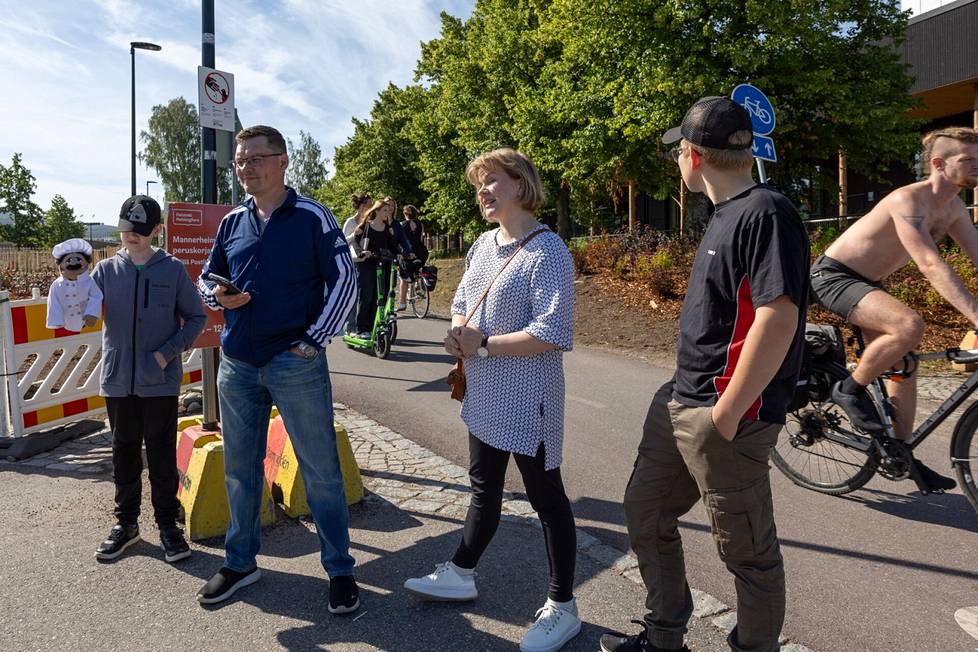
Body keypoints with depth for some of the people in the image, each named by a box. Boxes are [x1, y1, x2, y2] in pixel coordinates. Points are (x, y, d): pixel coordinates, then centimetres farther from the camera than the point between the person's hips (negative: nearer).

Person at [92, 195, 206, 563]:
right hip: (118, 379, 3)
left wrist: (168, 353, -10)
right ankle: (126, 523, 30)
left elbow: (196, 318, 0)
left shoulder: (173, 270, -3)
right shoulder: (106, 270, 4)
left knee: (162, 454, 6)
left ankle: (168, 525, 20)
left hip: (161, 381, -2)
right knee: (124, 452, 14)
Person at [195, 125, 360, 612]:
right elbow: (206, 278, 20)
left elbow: (343, 280, -8)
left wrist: (314, 340, -13)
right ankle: (240, 562, 33)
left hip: (296, 365, -5)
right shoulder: (232, 222, 11)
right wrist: (217, 296, -4)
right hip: (237, 365, 6)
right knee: (239, 468, 15)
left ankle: (340, 569, 16)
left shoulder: (312, 217, -3)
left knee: (320, 470, 1)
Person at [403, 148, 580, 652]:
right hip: (484, 396, 8)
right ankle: (461, 574, 42)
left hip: (527, 401, -8)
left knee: (546, 498, 7)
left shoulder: (547, 250, -17)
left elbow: (552, 333, -24)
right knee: (484, 489, 23)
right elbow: (463, 301, 18)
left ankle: (562, 608, 25)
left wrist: (483, 345, -19)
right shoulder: (483, 243, 8)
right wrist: (456, 334, -5)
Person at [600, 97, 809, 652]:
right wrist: (687, 397, 18)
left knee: (747, 551, 8)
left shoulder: (766, 212, -17)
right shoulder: (727, 214, 14)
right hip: (679, 401, 10)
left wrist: (726, 414, -23)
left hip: (725, 417, -10)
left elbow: (778, 318, -26)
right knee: (645, 512, 19)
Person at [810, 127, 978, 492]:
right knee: (910, 326, -32)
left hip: (865, 282, 10)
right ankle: (851, 389, -9)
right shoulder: (908, 200, -24)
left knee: (904, 364, 9)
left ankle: (900, 452, 21)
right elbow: (931, 266, -35)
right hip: (833, 276, -10)